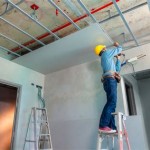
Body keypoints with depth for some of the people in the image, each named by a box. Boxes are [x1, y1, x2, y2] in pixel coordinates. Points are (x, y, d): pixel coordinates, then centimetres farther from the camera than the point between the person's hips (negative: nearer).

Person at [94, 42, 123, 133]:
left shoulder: (106, 60, 34)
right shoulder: (106, 53, 12)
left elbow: (117, 69, 35)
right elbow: (120, 49, 18)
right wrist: (117, 45, 40)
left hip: (109, 80, 9)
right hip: (110, 79, -9)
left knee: (112, 103, -2)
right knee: (112, 102, -22)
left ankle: (112, 127, -8)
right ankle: (103, 125, -31)